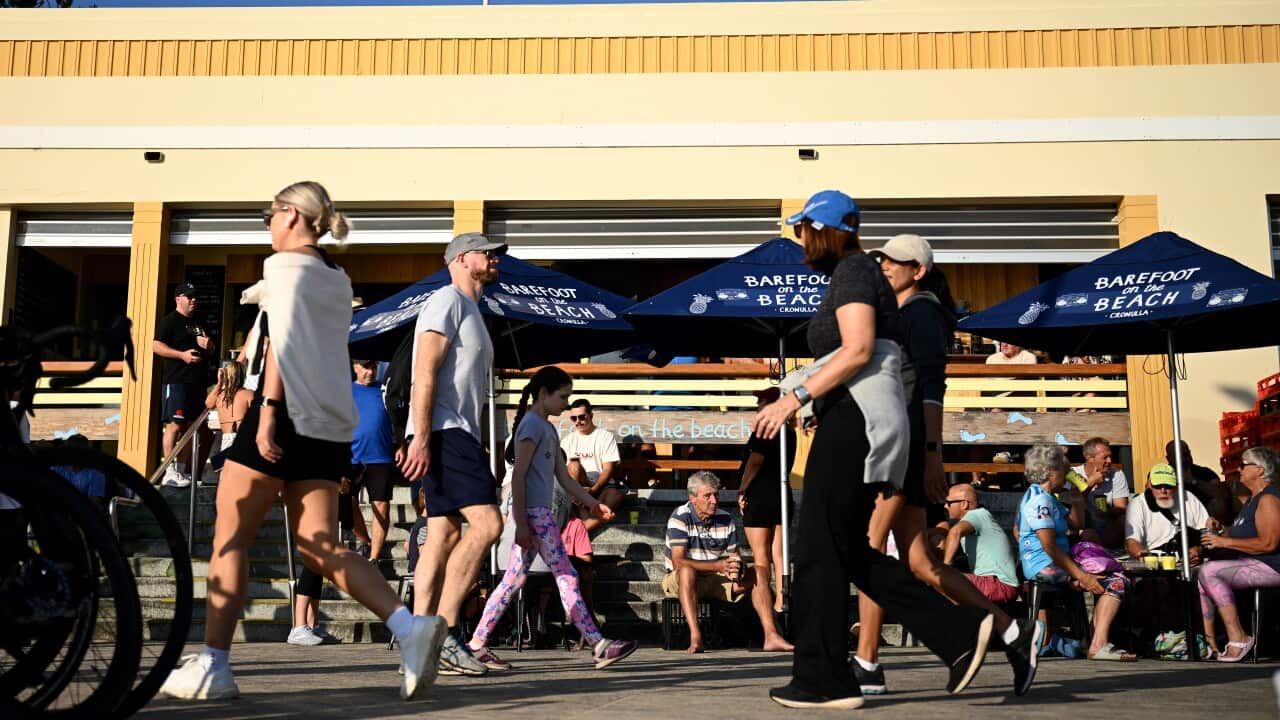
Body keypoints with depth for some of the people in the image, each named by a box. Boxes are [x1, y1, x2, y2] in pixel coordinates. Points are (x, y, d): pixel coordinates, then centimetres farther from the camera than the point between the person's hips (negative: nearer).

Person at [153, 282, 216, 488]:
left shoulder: (199, 323, 24)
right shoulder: (169, 321, 1)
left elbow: (212, 352, 31)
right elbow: (156, 346, -10)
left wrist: (208, 345, 7)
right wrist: (182, 354, -20)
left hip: (197, 382, 8)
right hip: (176, 381, -8)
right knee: (174, 425, -12)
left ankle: (181, 470, 14)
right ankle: (170, 472, -11)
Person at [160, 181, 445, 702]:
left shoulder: (282, 265, -2)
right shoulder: (339, 280, 20)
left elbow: (283, 340, -13)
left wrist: (267, 411, -18)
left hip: (286, 417, -7)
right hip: (331, 425, 7)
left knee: (229, 540, 3)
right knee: (320, 550, 6)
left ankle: (212, 667, 4)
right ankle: (409, 626, -11)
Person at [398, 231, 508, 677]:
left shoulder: (471, 311, 26)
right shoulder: (448, 300, -4)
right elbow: (425, 373, -15)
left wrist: (474, 449, 23)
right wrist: (421, 437, -23)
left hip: (458, 435, 10)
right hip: (442, 432, -10)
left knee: (444, 536, 5)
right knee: (486, 523, -18)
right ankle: (444, 631, -16)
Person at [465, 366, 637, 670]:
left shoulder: (549, 429, 20)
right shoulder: (532, 424, -10)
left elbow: (564, 477, 21)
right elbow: (518, 476, -15)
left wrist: (593, 504, 15)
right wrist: (521, 523, -18)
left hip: (538, 512, 10)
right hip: (533, 512, -10)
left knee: (514, 579, 9)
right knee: (566, 577, -8)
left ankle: (477, 643, 12)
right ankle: (598, 645, -6)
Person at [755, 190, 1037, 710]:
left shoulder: (853, 271, -5)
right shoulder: (858, 274, 25)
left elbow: (858, 351, -18)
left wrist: (795, 398, -21)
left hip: (856, 418, -10)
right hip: (855, 421, 10)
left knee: (819, 548, -6)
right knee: (851, 553, 10)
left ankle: (824, 680, -1)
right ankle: (962, 631, 6)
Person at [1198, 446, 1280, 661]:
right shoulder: (1254, 498, 21)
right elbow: (1244, 533, 30)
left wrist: (1225, 542, -19)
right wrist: (1220, 533, 11)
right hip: (1250, 564, 11)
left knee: (1209, 571, -25)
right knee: (1201, 575, 1)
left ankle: (1238, 638, -24)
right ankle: (1209, 643, -5)